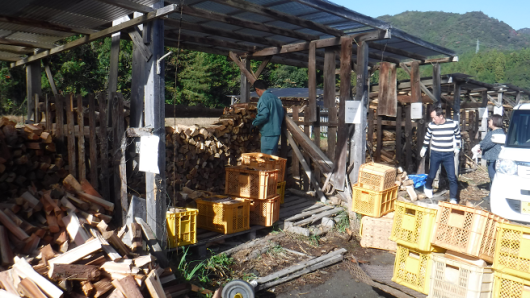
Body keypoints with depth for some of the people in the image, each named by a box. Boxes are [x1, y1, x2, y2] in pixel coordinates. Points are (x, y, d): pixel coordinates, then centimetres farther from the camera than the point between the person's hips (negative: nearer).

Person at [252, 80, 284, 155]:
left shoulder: (263, 98, -12)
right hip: (276, 131, 9)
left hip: (268, 133, -9)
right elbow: (281, 113, 16)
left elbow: (263, 115, -22)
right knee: (274, 154, 16)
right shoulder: (275, 97, 13)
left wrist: (255, 123, -6)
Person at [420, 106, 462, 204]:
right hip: (435, 154, 1)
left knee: (452, 177, -4)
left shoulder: (453, 124, -8)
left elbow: (458, 136, 10)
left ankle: (453, 198, 7)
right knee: (432, 175, 11)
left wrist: (457, 148, 11)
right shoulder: (431, 125, -5)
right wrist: (424, 148, 17)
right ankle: (427, 187, 41)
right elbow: (427, 137, 12)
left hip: (449, 155, -1)